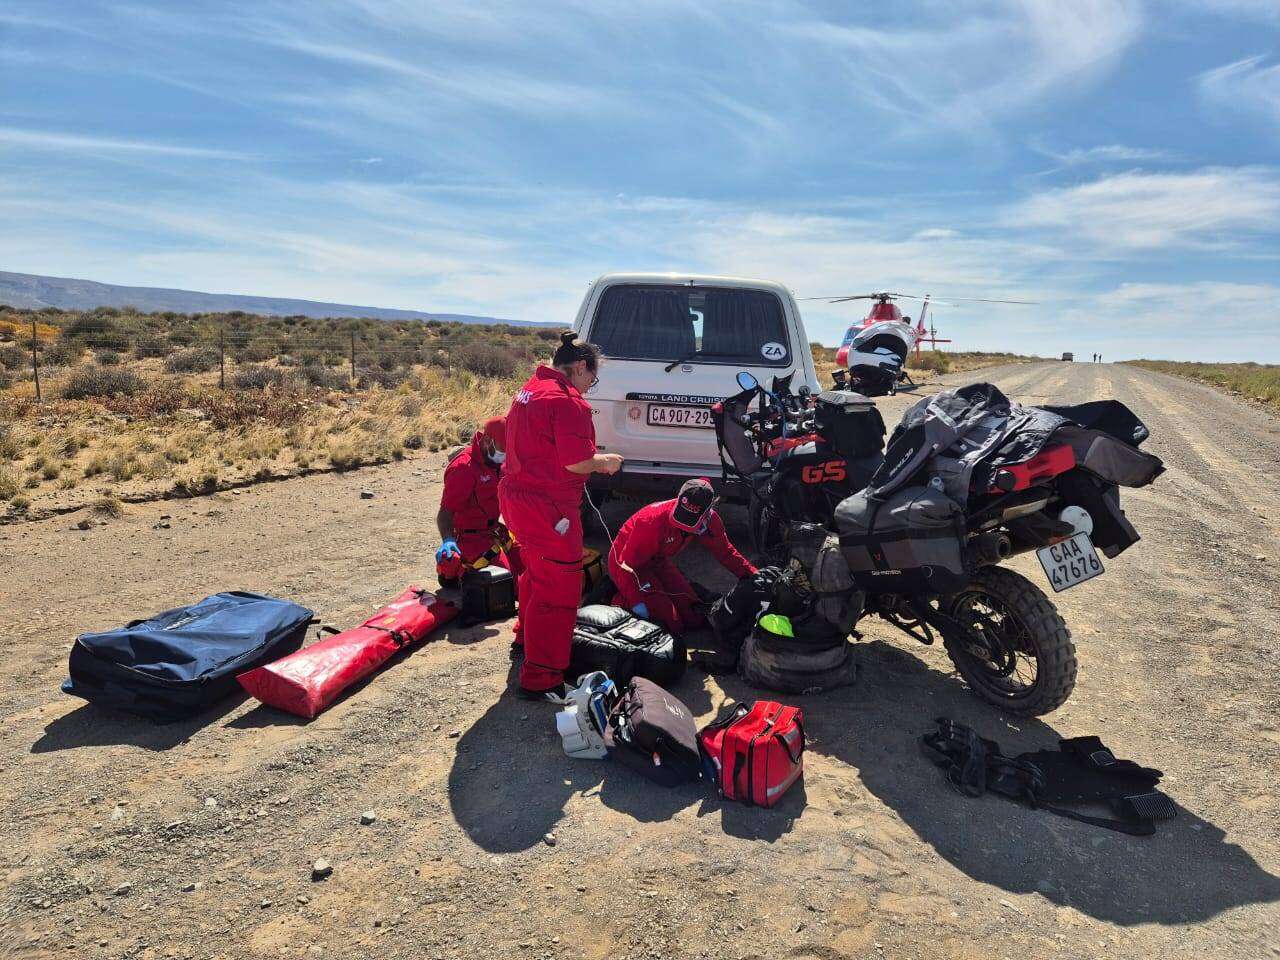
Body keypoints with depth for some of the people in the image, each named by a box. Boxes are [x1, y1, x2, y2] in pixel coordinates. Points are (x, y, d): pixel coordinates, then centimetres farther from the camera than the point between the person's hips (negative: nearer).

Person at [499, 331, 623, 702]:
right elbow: (577, 462, -24)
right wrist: (605, 462, -4)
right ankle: (539, 679, 7)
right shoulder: (569, 401, -19)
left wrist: (595, 461, 15)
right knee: (558, 589, 0)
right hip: (547, 509, -10)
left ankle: (526, 637, 50)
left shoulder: (529, 390, 12)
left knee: (537, 572, 29)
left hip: (516, 497, 10)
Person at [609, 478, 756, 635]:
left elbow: (726, 552, 0)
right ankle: (621, 599, 1)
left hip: (658, 561, 6)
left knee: (695, 619, 2)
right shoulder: (653, 520, -35)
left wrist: (752, 574, -8)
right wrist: (635, 601, -33)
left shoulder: (709, 520, -17)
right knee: (670, 622, -19)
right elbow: (627, 564, -28)